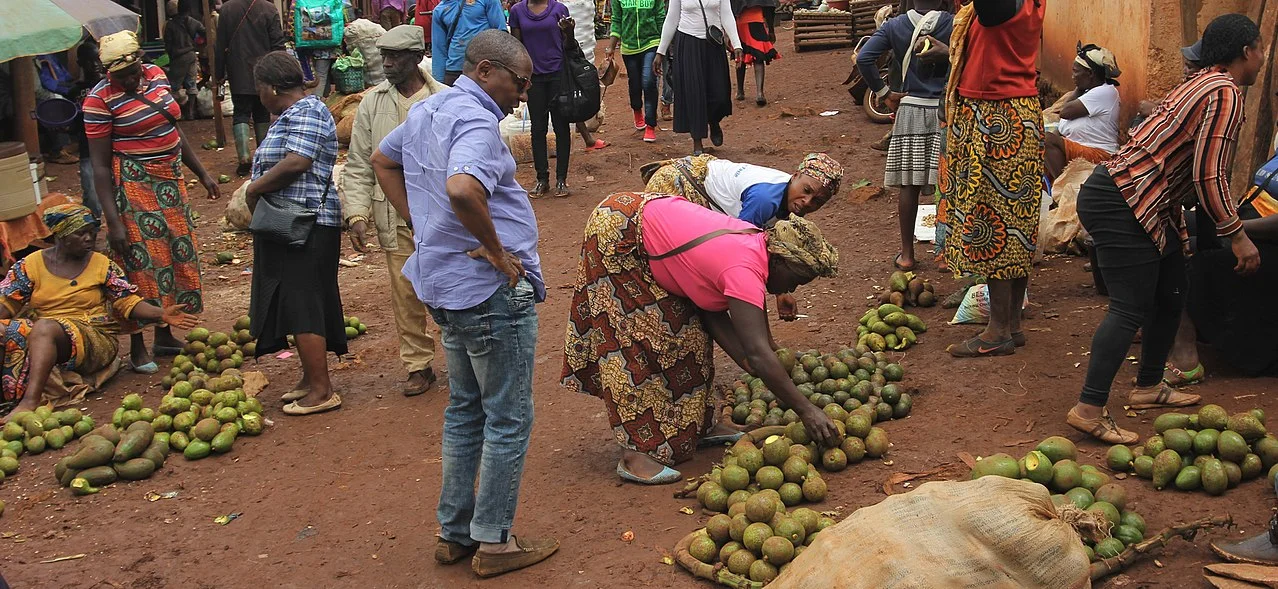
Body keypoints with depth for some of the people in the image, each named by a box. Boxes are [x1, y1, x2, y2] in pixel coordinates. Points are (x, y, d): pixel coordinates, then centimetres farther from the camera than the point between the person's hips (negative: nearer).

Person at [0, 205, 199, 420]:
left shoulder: (103, 266, 7)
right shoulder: (30, 265, 9)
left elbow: (127, 302, 3)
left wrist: (161, 314, -12)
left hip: (95, 338, -2)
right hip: (37, 333, 2)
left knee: (45, 328, -34)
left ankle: (30, 401, -48)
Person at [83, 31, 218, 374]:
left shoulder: (156, 75, 4)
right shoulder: (100, 100, -15)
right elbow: (100, 165, -15)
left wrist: (202, 173, 17)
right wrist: (113, 221, -19)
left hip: (171, 181, 7)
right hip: (135, 187, -7)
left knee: (177, 256, 13)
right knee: (142, 266, -3)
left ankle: (165, 337, 26)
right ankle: (138, 350, 8)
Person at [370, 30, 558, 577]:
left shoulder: (425, 111, 11)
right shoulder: (476, 122, -19)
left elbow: (382, 159, 28)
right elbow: (462, 189, -39)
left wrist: (421, 224, 18)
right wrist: (495, 249, -23)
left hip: (445, 285, 10)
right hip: (495, 290, -9)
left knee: (465, 410, 20)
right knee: (508, 420, 4)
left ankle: (454, 531, 28)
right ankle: (494, 542, 14)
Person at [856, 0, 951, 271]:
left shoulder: (894, 26, 1)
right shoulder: (954, 24, -5)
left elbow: (864, 58, -10)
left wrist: (884, 93, -2)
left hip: (910, 109, 2)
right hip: (944, 111, -2)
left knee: (909, 185, 6)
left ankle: (906, 254, 13)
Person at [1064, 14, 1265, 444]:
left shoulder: (1203, 85, 18)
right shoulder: (1226, 94, -13)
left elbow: (1200, 170, 27)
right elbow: (1209, 176, -18)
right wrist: (1237, 235, -11)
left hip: (1151, 207, 11)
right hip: (1121, 203, -11)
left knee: (1170, 295, 18)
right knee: (1131, 308, -12)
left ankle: (1149, 386, 30)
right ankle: (1089, 410, -13)